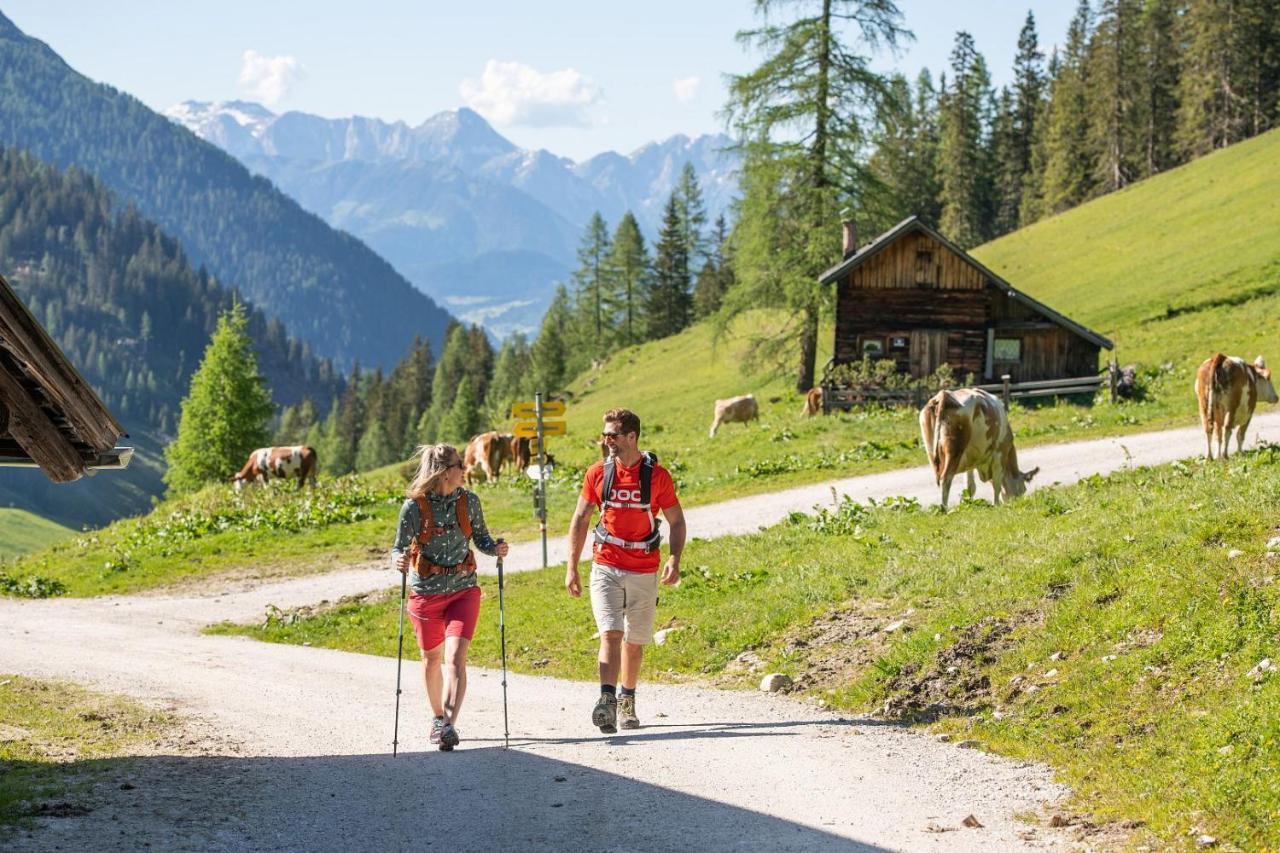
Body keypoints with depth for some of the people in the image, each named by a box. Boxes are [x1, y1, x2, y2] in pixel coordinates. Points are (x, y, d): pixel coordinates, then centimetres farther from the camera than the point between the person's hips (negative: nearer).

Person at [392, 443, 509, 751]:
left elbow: (481, 538, 10)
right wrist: (398, 560, -28)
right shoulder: (414, 507, -11)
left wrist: (495, 549, -11)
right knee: (432, 658, 17)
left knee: (455, 658, -16)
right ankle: (437, 717, 38)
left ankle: (449, 724, -23)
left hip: (463, 590, 1)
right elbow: (399, 547, -5)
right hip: (426, 591, -1)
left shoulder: (469, 501, -1)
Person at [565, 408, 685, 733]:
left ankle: (627, 700, 29)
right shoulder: (598, 473, 1)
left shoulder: (657, 475, -4)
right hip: (606, 568, 0)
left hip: (644, 572, 0)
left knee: (634, 642, 11)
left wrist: (674, 559, -14)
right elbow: (580, 520, 7)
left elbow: (677, 521, 2)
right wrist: (572, 567, 3)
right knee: (610, 634, -16)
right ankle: (606, 701, -26)